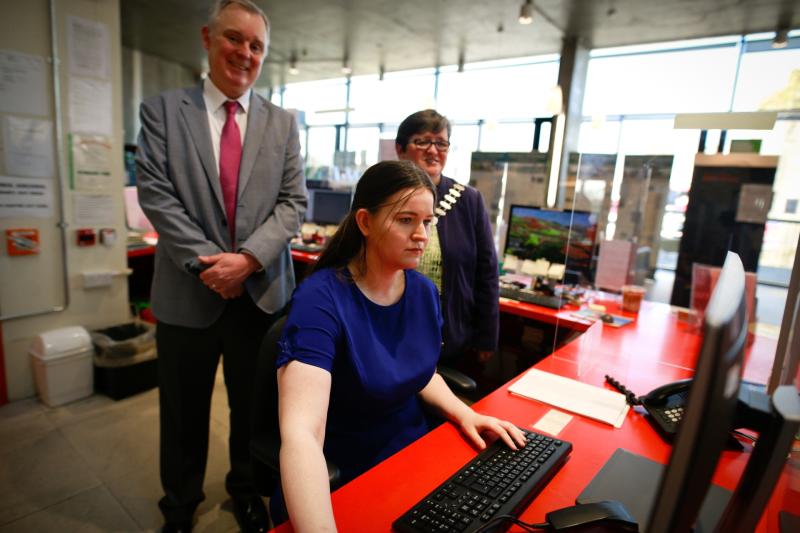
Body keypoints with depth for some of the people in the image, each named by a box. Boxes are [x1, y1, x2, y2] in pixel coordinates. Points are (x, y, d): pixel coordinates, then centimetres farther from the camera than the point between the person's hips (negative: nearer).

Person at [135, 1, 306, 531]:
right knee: (184, 409, 16)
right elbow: (155, 194, -6)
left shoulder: (283, 123, 6)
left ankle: (246, 489, 42)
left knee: (254, 404, 16)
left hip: (261, 290, 1)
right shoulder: (162, 110, 2)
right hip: (189, 291, -1)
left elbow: (294, 201, -2)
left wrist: (248, 258, -14)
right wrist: (206, 262, -14)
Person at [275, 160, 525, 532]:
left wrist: (464, 414, -7)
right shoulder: (321, 300, -25)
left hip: (415, 455, 5)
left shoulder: (424, 291, -5)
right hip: (344, 481, -5)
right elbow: (300, 433, -35)